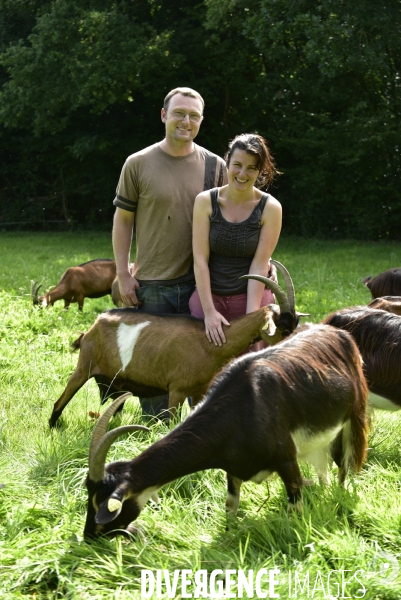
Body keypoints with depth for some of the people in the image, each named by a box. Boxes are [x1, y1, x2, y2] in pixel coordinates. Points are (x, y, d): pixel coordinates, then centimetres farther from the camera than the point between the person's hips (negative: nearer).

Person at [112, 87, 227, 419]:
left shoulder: (214, 166, 4)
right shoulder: (138, 164, 0)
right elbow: (122, 219, 4)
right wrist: (123, 274, -2)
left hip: (200, 283, 1)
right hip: (151, 286, -1)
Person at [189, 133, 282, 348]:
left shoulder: (270, 208, -7)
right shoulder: (205, 201, -5)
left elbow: (260, 265, -10)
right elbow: (200, 260, -8)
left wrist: (251, 316, -17)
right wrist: (209, 311, -15)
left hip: (252, 296, -1)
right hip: (209, 295, 1)